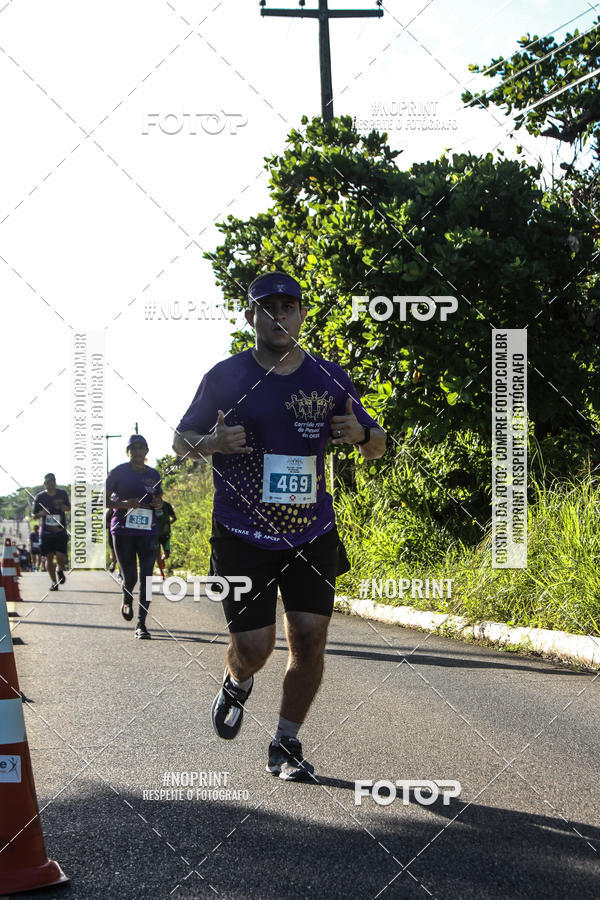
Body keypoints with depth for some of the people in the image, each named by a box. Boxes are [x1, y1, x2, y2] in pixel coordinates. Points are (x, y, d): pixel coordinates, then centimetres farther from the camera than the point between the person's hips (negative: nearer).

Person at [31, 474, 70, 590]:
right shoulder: (39, 497, 0)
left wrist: (65, 507, -5)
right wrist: (41, 514, -14)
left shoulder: (63, 494, 3)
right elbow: (33, 515, 9)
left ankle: (59, 570, 22)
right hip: (46, 532, 0)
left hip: (60, 531, 0)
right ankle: (54, 582, 16)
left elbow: (69, 507, 19)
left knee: (61, 556, -12)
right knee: (49, 558, 1)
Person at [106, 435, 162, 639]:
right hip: (123, 530, -2)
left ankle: (141, 624, -5)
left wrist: (157, 503, -1)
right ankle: (127, 601, 37)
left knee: (147, 576, -8)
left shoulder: (153, 475, 11)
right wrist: (123, 504, -17)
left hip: (148, 530, 2)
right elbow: (104, 500, 0)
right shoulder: (118, 472, 1)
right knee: (129, 576, 0)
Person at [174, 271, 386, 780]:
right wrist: (213, 443, -16)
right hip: (243, 536, -2)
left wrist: (360, 434, -13)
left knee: (310, 638, -6)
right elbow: (181, 441, 7)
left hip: (312, 534, 2)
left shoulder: (329, 379, 3)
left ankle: (286, 747, 13)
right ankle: (237, 686, 32)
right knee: (254, 647, -5)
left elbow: (377, 446, 11)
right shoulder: (226, 377, -2)